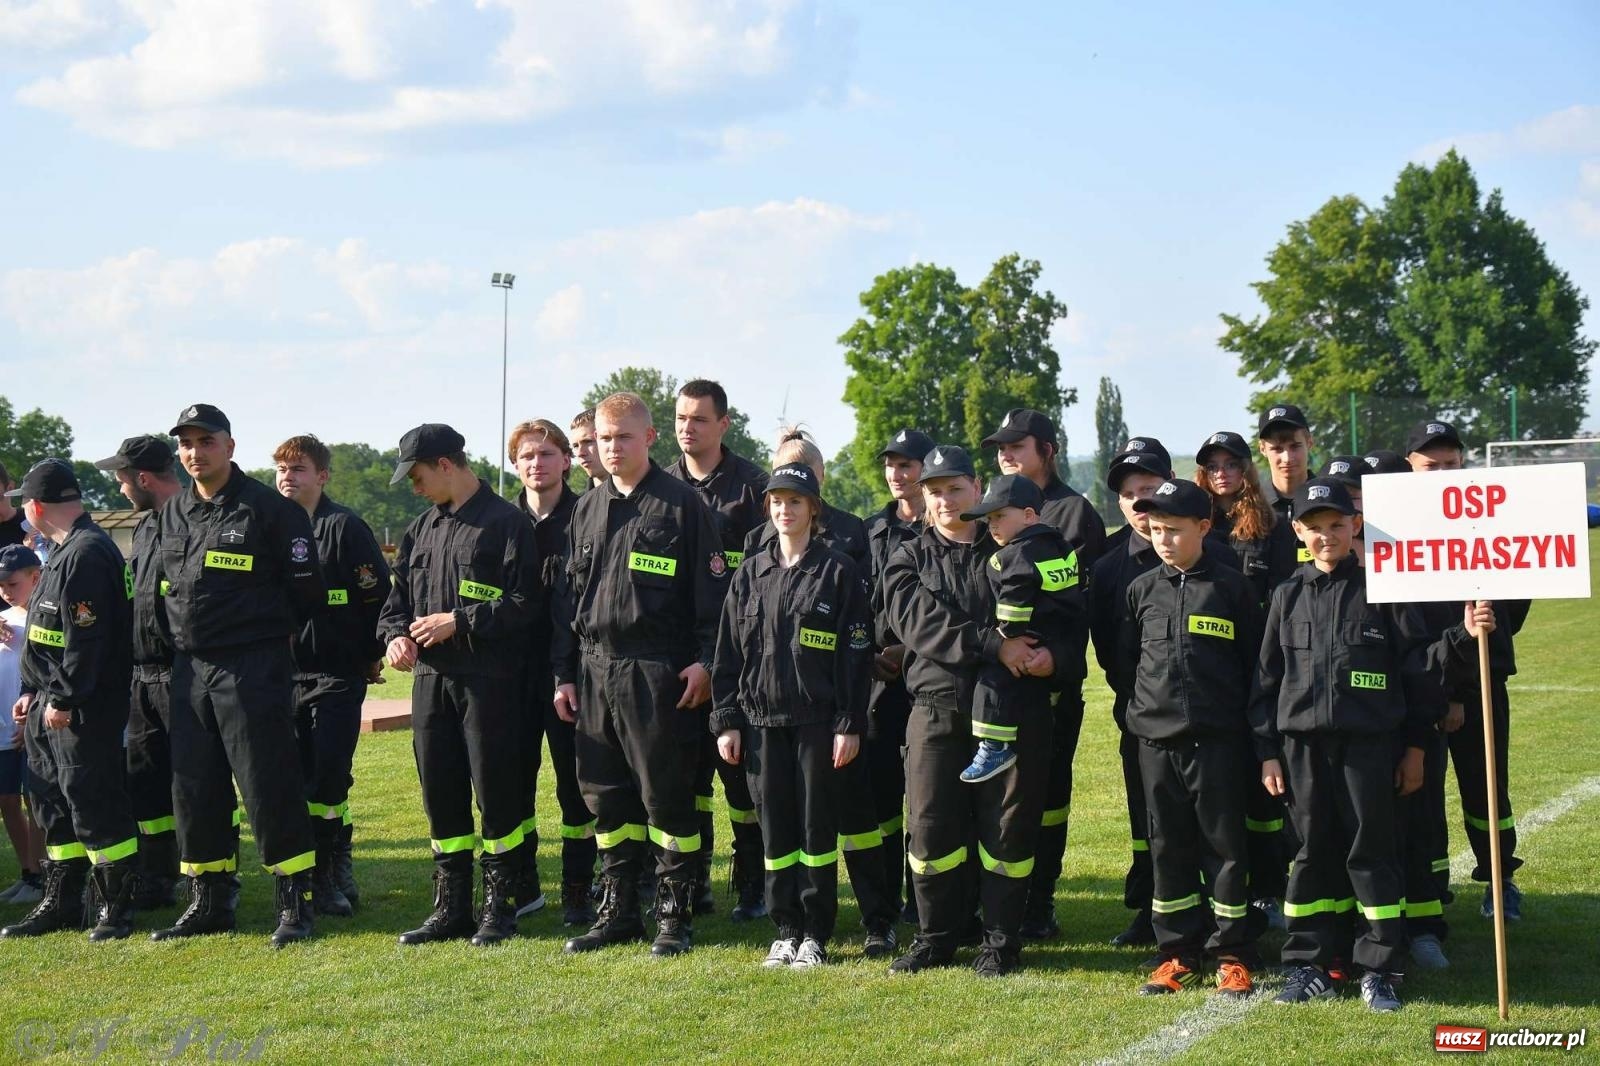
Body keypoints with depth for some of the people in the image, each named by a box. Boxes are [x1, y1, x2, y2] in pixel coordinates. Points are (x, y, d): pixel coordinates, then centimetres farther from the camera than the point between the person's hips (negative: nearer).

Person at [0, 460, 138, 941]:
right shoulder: (65, 552, 17)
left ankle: (116, 909, 1)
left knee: (92, 803, -7)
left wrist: (64, 699, -22)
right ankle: (60, 903, 23)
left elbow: (86, 636, -23)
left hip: (85, 706, -11)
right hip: (51, 701, 11)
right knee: (52, 802, 14)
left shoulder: (87, 553, -17)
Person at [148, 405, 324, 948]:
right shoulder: (171, 514, 12)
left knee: (268, 786, -6)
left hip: (254, 668, -6)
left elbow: (306, 588, -5)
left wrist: (265, 629, 2)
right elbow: (153, 587, 22)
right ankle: (208, 902, 20)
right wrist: (184, 629, 12)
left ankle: (296, 903, 2)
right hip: (189, 669, 6)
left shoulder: (269, 509, -7)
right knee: (194, 789, 9)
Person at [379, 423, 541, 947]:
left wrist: (458, 621, -16)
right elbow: (397, 597, 20)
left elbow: (524, 603, -14)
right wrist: (395, 635, 0)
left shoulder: (506, 524, -7)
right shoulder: (421, 529, 16)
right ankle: (451, 909, 18)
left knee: (496, 792, -1)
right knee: (440, 794, 9)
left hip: (489, 681, -7)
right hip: (431, 678, 7)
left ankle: (501, 907, 9)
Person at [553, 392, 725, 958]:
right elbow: (570, 593, 17)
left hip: (658, 673, -6)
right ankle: (617, 911, 18)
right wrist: (564, 673, 12)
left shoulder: (681, 503, -2)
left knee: (665, 796, -2)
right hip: (594, 671, 6)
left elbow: (712, 588, -4)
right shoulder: (587, 509, 14)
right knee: (605, 797, 9)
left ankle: (675, 915, 7)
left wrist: (706, 661, -12)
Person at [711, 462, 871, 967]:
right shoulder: (749, 575, 10)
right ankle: (786, 931, 15)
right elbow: (728, 653, 11)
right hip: (762, 721, 4)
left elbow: (856, 655, -4)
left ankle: (816, 934, 9)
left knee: (818, 827, 1)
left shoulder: (839, 573, -1)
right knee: (775, 829, 6)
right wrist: (726, 722, 5)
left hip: (818, 721, -3)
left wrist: (850, 726, -9)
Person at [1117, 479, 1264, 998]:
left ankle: (1232, 955, 7)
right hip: (1155, 738, 3)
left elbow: (1254, 662, 3)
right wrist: (1147, 703, 9)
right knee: (1168, 847, 9)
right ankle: (1178, 951, 18)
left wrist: (1236, 713, 1)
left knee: (1225, 844, 1)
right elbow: (1125, 659, 16)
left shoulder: (1232, 587, -1)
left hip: (1217, 740, -3)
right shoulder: (1142, 590, 8)